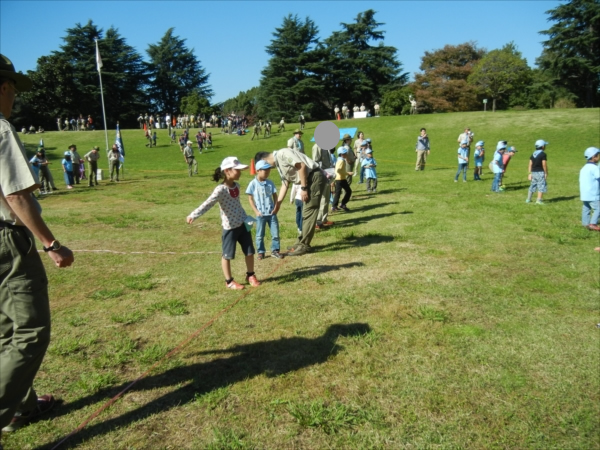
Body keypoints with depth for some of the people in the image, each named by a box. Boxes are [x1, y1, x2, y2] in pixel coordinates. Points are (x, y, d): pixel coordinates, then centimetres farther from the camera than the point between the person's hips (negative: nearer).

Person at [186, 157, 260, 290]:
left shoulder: (236, 185, 2)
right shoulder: (221, 189, -21)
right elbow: (208, 204, -32)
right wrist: (193, 215, -45)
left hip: (243, 223, 7)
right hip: (229, 227, -7)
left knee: (250, 252, 13)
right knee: (227, 255, 7)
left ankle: (250, 275, 34)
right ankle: (229, 281, 24)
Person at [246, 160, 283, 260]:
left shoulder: (270, 183, 1)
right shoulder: (253, 184, -7)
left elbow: (275, 196, 9)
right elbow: (250, 198, -2)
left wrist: (276, 208, -3)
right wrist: (256, 211, -7)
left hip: (271, 213, 3)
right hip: (260, 214, -2)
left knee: (275, 233, 5)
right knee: (260, 235, 8)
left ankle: (275, 250, 19)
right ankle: (260, 252, 20)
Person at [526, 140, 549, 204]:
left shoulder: (533, 154, 10)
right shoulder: (543, 154, -11)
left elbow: (530, 164, 9)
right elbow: (544, 165, -14)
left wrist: (530, 173, 13)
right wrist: (546, 173, -7)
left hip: (533, 172, 7)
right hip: (540, 172, -7)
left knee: (533, 186, 16)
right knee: (542, 186, -3)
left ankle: (528, 199, 21)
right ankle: (539, 200, -9)